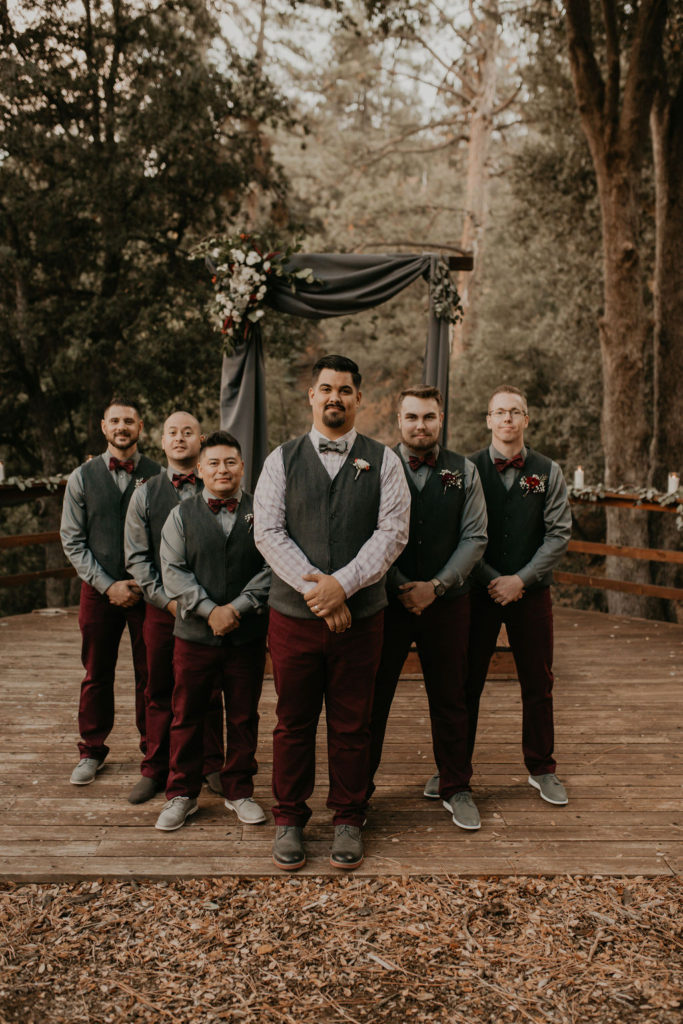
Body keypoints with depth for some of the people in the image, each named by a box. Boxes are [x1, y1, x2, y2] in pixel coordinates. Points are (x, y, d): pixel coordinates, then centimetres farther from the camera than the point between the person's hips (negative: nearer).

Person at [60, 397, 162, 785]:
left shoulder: (158, 475, -1)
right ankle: (92, 750, 26)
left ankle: (154, 751, 21)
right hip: (99, 590, 1)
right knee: (97, 674, 11)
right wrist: (108, 585, -7)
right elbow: (72, 540, 2)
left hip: (148, 590, -1)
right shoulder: (82, 477, 3)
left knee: (150, 675, 6)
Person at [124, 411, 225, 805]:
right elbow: (137, 557, 4)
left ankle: (212, 765, 25)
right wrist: (166, 598, -7)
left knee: (209, 691, 9)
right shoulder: (145, 495, 5)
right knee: (160, 691, 11)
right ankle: (156, 769, 25)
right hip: (162, 607, 1)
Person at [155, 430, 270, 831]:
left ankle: (240, 791, 26)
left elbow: (271, 569, -5)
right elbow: (173, 571, -3)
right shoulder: (182, 515, 4)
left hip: (248, 634, 0)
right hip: (195, 632, 1)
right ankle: (182, 794, 25)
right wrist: (209, 610, -13)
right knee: (187, 716, 9)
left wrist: (236, 608, -14)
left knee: (244, 717, 10)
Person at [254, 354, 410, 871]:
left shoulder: (383, 461, 4)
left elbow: (393, 532, -5)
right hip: (293, 614, 0)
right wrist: (313, 588, -13)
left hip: (360, 615, 0)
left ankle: (349, 821, 26)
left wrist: (341, 584, -15)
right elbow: (267, 531, -3)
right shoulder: (282, 459, 5)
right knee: (293, 723, 10)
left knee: (352, 726, 9)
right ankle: (289, 820, 26)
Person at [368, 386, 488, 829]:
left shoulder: (464, 472, 4)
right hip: (386, 600, -1)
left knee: (450, 699, 11)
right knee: (373, 696, 6)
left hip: (447, 600, 2)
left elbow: (475, 538, 0)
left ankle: (456, 789, 27)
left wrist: (435, 586, -11)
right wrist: (401, 588, -12)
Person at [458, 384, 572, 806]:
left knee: (538, 684, 9)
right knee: (467, 681, 6)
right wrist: (493, 579, -12)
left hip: (531, 592, 1)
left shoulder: (548, 472, 4)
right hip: (479, 591, -1)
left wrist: (520, 580, -11)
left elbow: (560, 533, -2)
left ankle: (542, 769, 26)